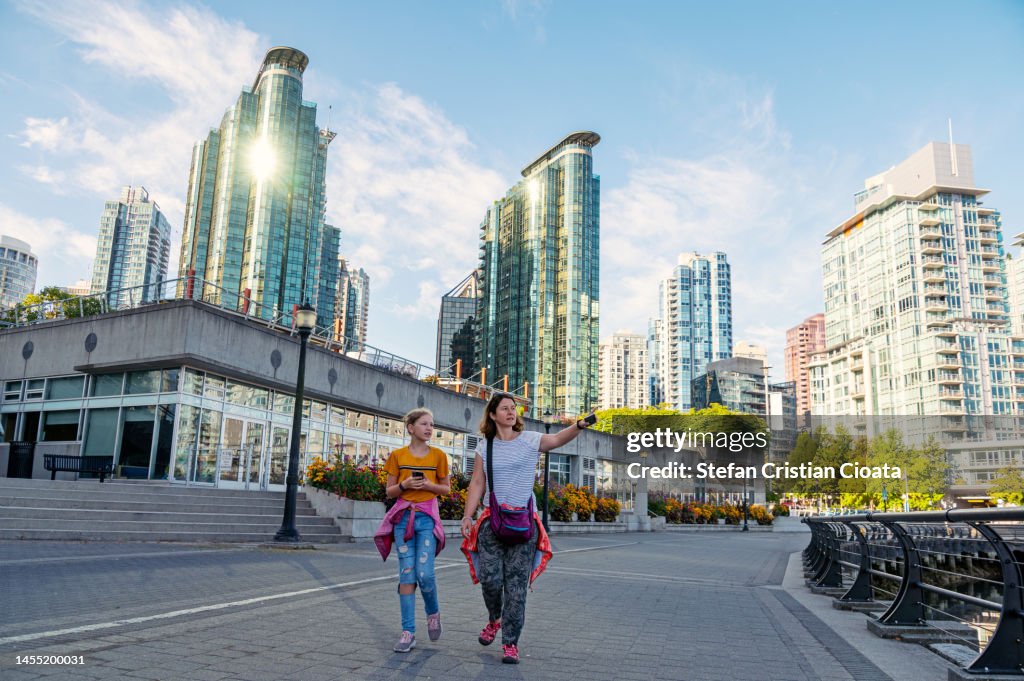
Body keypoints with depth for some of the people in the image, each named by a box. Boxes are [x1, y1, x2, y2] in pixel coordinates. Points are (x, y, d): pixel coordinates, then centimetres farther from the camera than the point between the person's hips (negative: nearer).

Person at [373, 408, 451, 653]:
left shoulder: (438, 455, 4)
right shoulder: (397, 455, 4)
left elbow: (446, 488, 11)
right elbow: (390, 492, 8)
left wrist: (429, 485, -9)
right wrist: (404, 485, -13)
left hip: (427, 517, -1)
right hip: (403, 516, 1)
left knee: (424, 573, -10)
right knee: (406, 574, -1)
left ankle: (433, 612, 20)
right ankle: (408, 632, 5)